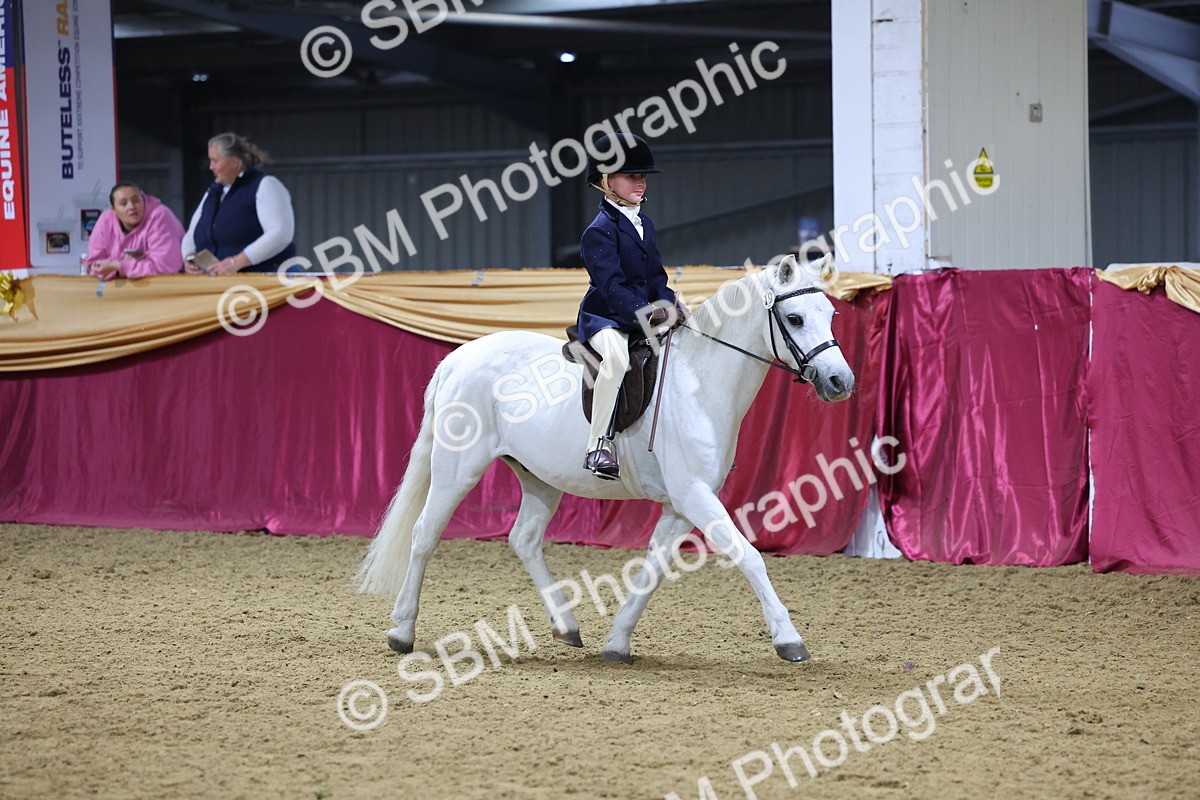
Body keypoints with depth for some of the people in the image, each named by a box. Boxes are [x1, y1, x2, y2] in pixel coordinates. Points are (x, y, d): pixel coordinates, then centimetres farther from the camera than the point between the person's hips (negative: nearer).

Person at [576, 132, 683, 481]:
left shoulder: (644, 224, 15)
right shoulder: (600, 230, -11)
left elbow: (657, 277, 15)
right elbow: (612, 286, -22)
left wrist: (669, 305, -5)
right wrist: (648, 314, -32)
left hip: (645, 318, 9)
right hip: (604, 318, -9)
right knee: (616, 354, -39)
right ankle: (599, 445, -37)